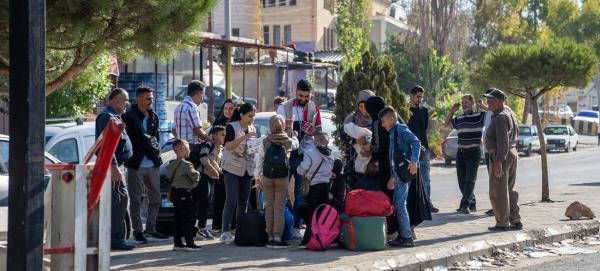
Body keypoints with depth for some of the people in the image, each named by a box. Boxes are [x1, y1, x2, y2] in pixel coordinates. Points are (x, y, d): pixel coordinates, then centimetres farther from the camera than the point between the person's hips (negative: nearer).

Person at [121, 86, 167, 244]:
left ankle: (150, 230, 21)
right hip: (136, 165, -6)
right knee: (136, 201, -1)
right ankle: (138, 231, 7)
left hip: (153, 165, 6)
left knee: (156, 199, 10)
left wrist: (155, 151, 3)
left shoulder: (153, 117, 12)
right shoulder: (129, 117, -7)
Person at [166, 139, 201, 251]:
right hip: (185, 193, -8)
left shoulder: (171, 164, 9)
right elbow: (195, 176, -14)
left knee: (178, 219, 12)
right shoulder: (186, 164, -16)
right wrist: (197, 173, 6)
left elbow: (169, 177, 13)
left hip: (174, 192, 8)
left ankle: (177, 243, 14)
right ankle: (189, 243, -6)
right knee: (188, 219, -5)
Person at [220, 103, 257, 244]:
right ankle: (225, 231, -10)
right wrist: (244, 137, -27)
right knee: (231, 200, -12)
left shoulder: (252, 129, 11)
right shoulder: (232, 127, -8)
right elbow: (228, 146, -19)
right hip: (232, 168, -6)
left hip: (247, 169, 6)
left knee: (243, 201, 7)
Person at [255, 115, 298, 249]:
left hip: (267, 177, 1)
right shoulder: (288, 141, -2)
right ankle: (277, 238, -5)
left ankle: (270, 237, 10)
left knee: (269, 206, 9)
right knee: (279, 207, -1)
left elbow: (260, 159, 2)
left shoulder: (265, 142, -1)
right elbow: (296, 144, 20)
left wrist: (257, 177, 10)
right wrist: (293, 136, 39)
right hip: (282, 177, -1)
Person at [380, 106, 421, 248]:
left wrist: (414, 161, -33)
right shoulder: (393, 133, 22)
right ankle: (403, 234, 18)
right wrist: (393, 177, 27)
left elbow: (416, 142, -22)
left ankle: (407, 237, -10)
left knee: (400, 204, -11)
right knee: (397, 204, 12)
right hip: (398, 172, 10)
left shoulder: (401, 129, -7)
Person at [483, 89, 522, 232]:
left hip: (501, 156, -10)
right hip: (512, 154, 10)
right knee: (509, 190, 15)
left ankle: (502, 223, 0)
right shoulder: (510, 114, 13)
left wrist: (499, 162, -29)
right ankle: (516, 221, 17)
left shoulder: (500, 118, -18)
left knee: (498, 192, -3)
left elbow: (503, 140, -25)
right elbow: (516, 132, 27)